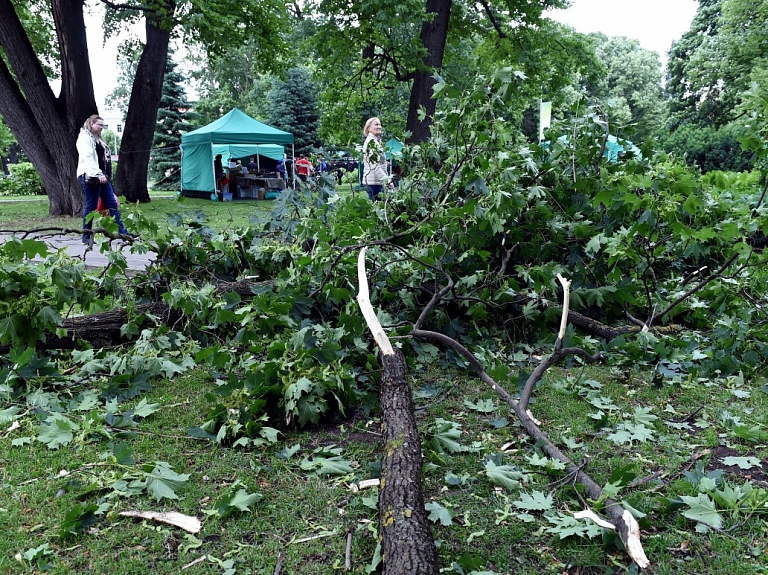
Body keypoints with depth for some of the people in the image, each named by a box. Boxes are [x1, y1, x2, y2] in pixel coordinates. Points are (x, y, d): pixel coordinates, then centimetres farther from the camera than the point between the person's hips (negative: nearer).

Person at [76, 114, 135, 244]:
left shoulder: (98, 139, 22)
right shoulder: (84, 138, -6)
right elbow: (88, 158, -18)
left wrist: (103, 175, 16)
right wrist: (98, 174, -26)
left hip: (102, 177, 9)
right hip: (90, 177, -9)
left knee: (112, 204, 6)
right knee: (91, 206, -4)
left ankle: (122, 232, 7)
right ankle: (86, 237, 4)